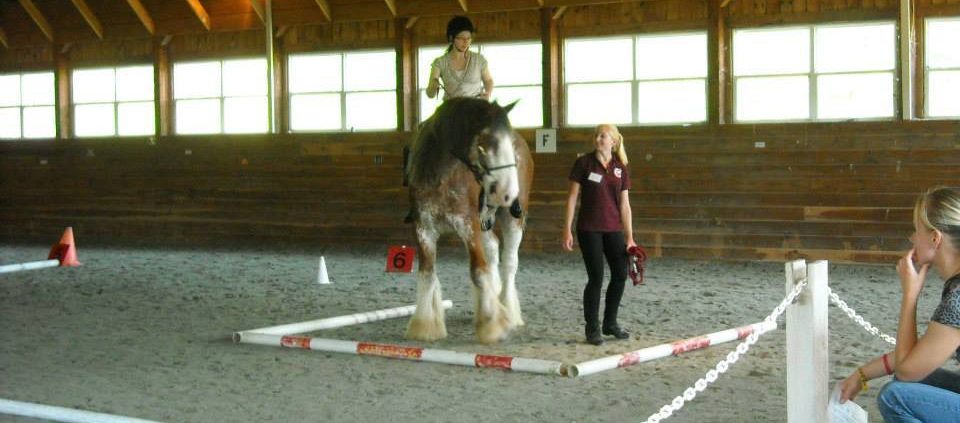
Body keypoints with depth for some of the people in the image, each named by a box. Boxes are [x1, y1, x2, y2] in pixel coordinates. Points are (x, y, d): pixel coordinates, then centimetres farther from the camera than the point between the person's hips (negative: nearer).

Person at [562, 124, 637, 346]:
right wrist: (567, 230, -9)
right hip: (589, 229, -4)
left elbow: (624, 205, 4)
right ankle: (592, 329, 8)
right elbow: (572, 197, -5)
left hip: (613, 229, 4)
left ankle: (610, 323, 24)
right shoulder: (583, 163, -6)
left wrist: (629, 238, 1)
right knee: (596, 277, -5)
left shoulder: (621, 169, 3)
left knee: (620, 274, 6)